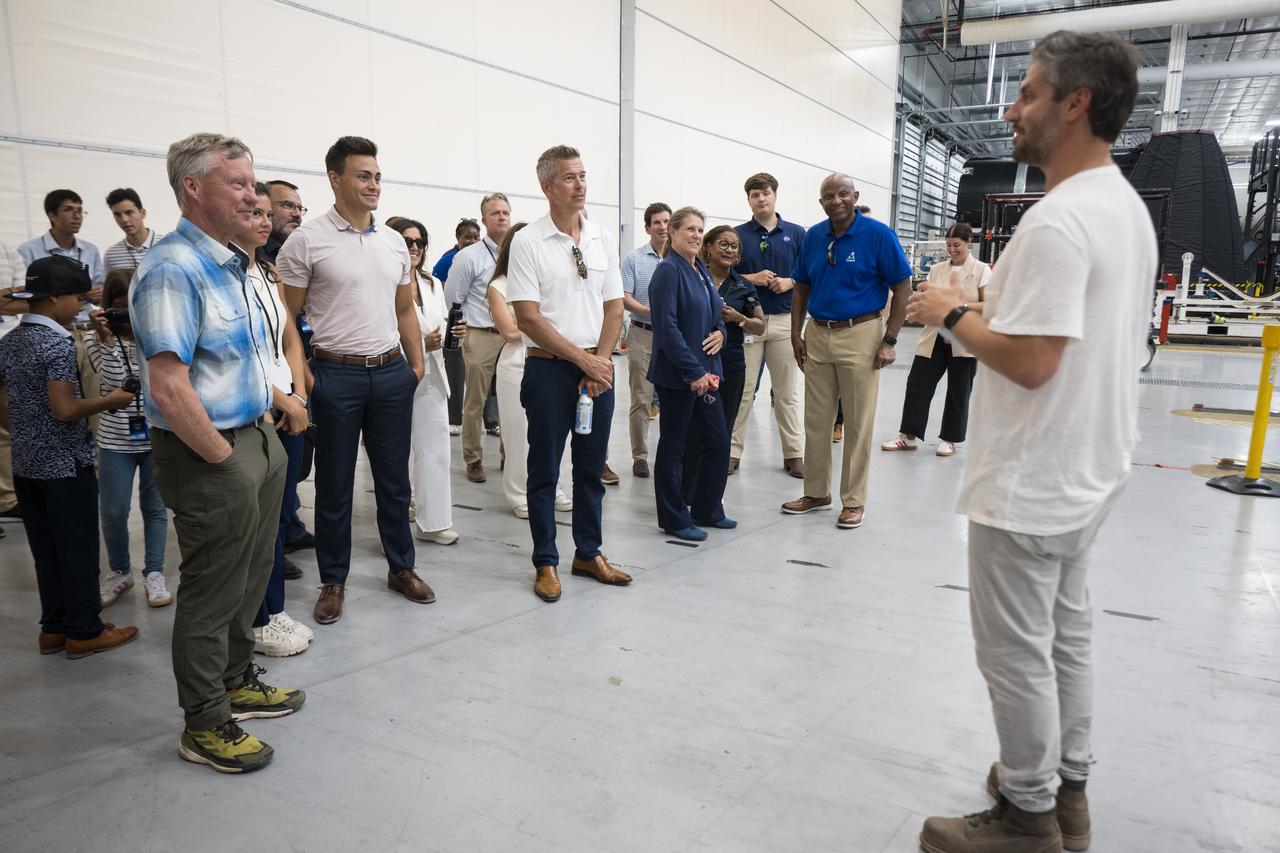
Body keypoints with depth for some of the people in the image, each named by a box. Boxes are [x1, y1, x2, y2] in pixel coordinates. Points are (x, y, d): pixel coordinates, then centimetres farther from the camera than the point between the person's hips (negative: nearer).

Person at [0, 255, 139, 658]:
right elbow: (64, 410, -22)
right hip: (65, 465, -8)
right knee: (77, 550, 3)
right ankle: (84, 632, 11)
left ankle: (53, 628, 24)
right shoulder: (57, 344, -17)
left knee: (45, 550, 15)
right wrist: (110, 400, -10)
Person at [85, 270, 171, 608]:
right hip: (116, 440, 0)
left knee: (155, 507, 9)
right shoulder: (96, 341, -2)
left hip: (157, 436, 0)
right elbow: (114, 380, -14)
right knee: (113, 512, 5)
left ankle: (154, 573, 20)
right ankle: (120, 571, 25)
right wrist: (108, 340, -22)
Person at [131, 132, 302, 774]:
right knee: (212, 593, 5)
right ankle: (204, 726, 23)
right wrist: (225, 458, -18)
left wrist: (265, 422, 12)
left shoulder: (231, 264, 10)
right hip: (208, 455, -9)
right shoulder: (173, 269, -20)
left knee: (251, 577, 21)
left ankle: (237, 682, 40)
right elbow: (169, 388, -26)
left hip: (256, 438, 9)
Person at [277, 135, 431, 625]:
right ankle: (333, 581, 22)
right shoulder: (306, 241, -6)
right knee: (334, 487, 7)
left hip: (392, 372, 4)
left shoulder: (394, 241, 9)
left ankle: (401, 567, 29)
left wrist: (416, 364, 9)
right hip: (335, 375, -4)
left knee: (394, 479, 13)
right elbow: (286, 318, -4)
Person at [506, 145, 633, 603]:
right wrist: (582, 359, -13)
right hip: (549, 369, -4)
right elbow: (528, 317, -12)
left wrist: (601, 361, -6)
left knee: (592, 468, 12)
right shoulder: (528, 242, -7)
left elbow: (614, 308, 8)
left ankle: (588, 553, 26)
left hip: (598, 369, 4)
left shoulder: (603, 239, 7)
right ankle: (546, 563, 17)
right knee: (545, 472, 5)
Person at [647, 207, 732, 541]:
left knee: (718, 441, 12)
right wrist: (694, 371, -21)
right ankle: (674, 519, 14)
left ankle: (706, 510, 27)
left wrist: (720, 331, 0)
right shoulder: (668, 271, -12)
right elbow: (668, 327, -20)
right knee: (673, 446, 3)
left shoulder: (702, 272, 13)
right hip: (676, 375, -9)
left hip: (705, 372, 9)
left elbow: (716, 313, 24)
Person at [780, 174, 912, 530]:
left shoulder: (878, 235, -8)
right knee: (815, 420, 10)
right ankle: (816, 492, 24)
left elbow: (902, 289, -7)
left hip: (860, 334, -5)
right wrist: (796, 333, 6)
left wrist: (890, 341, -12)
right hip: (817, 334, 5)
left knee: (858, 424, 3)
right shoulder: (813, 236, 6)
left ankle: (854, 501, 14)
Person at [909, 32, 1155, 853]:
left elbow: (1030, 360, -27)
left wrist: (953, 314, -12)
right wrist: (990, 308, 12)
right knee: (1067, 635, 20)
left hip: (1030, 484, -10)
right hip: (1086, 472, 10)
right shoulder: (1129, 207, 11)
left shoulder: (1058, 219, -22)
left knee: (1017, 654, 4)